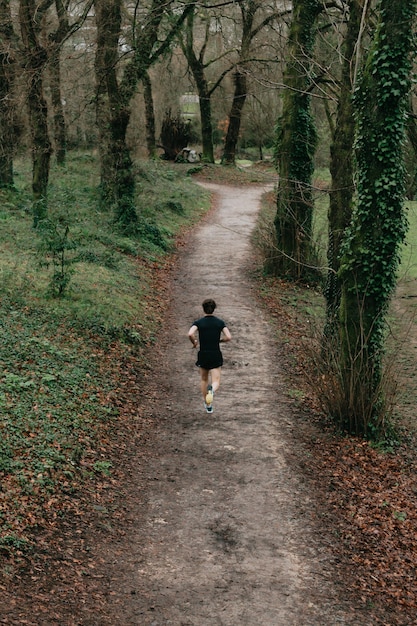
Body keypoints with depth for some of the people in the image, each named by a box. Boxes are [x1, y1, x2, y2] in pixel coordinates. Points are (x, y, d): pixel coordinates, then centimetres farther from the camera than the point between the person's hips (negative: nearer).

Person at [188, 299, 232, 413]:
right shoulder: (220, 322, -1)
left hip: (203, 355, 1)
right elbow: (228, 337, -10)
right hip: (216, 355, -1)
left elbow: (190, 334, -22)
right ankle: (212, 390, -37)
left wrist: (194, 342, -2)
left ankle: (208, 405, 28)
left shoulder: (199, 322, -5)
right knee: (216, 382, 0)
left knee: (203, 379, 23)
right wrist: (219, 340, 10)